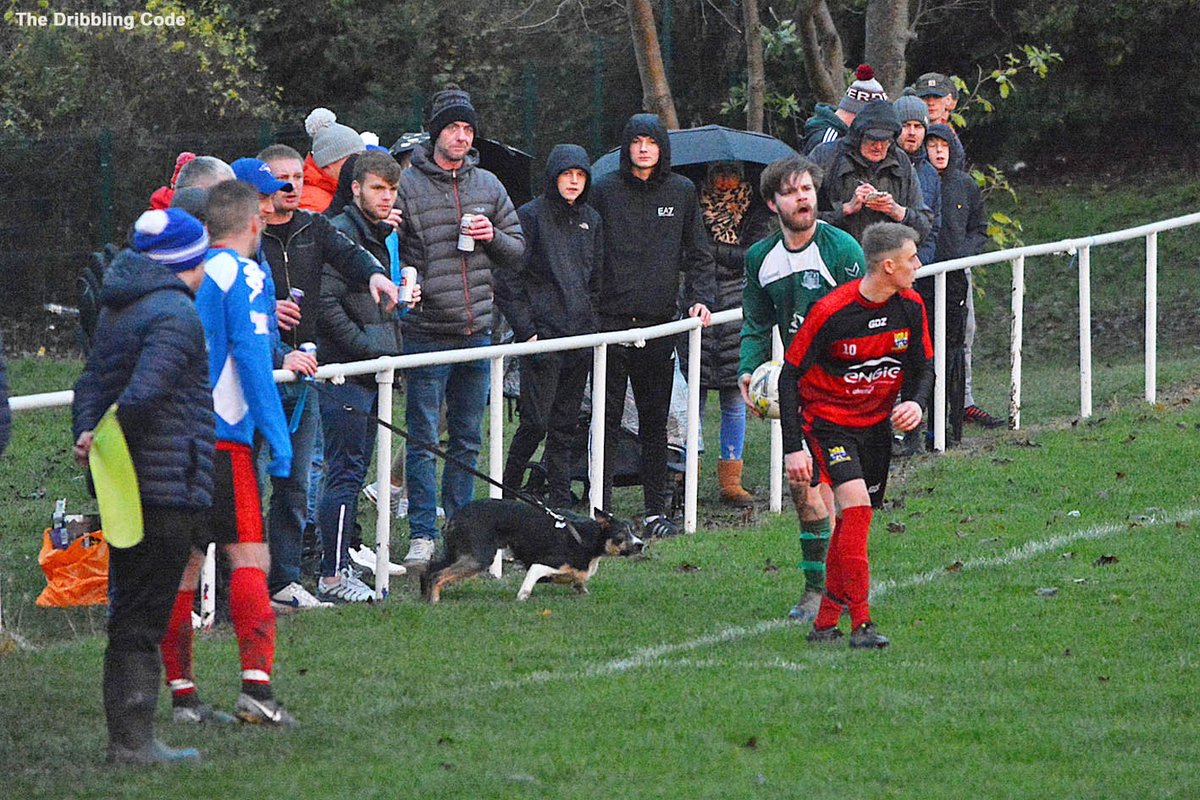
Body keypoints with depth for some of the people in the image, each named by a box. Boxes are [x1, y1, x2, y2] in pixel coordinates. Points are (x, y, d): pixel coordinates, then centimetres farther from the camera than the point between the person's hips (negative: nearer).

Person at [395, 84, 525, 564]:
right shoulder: (408, 185, -3)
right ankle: (423, 534, 0)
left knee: (467, 440, 11)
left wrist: (492, 237, -3)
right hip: (427, 333, -5)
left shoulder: (488, 186, 11)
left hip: (476, 332, 5)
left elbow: (517, 249, 16)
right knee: (423, 438, -4)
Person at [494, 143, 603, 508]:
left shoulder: (590, 220, 15)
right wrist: (524, 330, -12)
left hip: (580, 334, 6)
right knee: (536, 421, -10)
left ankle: (560, 501, 10)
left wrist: (594, 326, 11)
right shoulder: (530, 216, -5)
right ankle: (508, 490, 5)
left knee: (565, 423, 7)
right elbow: (508, 279, -7)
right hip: (542, 334, -6)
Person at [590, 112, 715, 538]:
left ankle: (656, 511, 12)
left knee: (655, 421, 7)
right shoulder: (605, 191, 2)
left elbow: (698, 255, 13)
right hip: (611, 319, -2)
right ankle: (601, 510, -1)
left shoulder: (682, 192, 8)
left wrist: (700, 298, -1)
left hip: (659, 324, 2)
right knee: (607, 417, -3)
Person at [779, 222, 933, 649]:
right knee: (856, 508, -20)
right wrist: (793, 448, -17)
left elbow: (922, 366, 8)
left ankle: (826, 622, 19)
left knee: (856, 517, 7)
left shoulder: (910, 306, -5)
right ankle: (861, 625, -19)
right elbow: (790, 375, -14)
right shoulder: (830, 311, -22)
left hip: (877, 422, 6)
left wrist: (915, 403, -15)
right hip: (828, 421, -6)